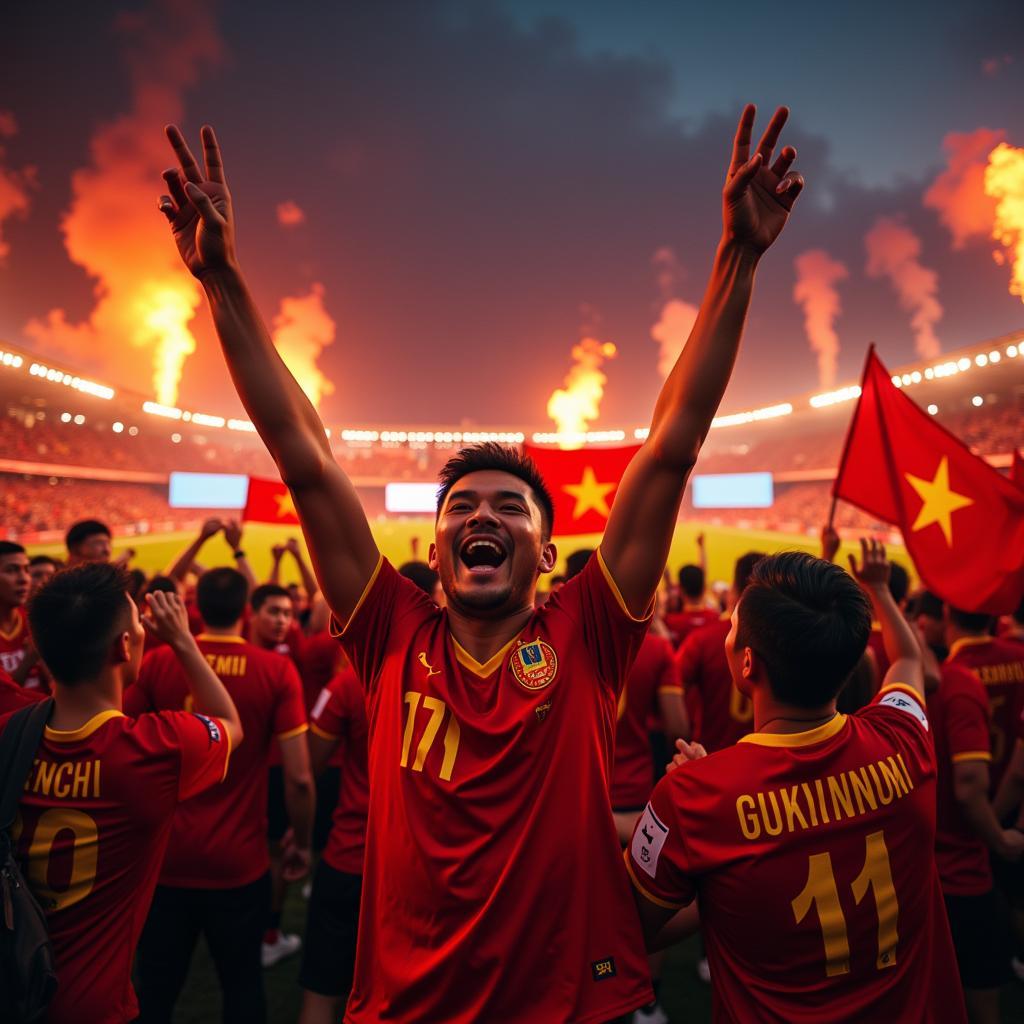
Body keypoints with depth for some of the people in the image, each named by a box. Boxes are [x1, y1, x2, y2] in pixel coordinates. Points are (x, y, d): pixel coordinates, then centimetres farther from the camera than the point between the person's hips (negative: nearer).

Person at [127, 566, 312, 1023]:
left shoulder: (157, 662, -9)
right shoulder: (277, 671, -13)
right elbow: (299, 778, -14)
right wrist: (302, 843, 3)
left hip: (166, 858, 1)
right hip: (240, 865, -1)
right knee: (242, 987, 20)